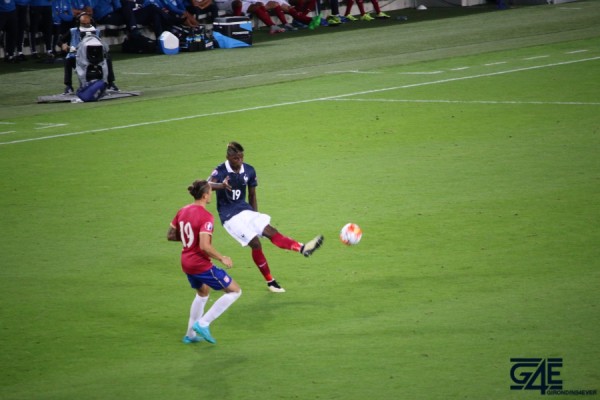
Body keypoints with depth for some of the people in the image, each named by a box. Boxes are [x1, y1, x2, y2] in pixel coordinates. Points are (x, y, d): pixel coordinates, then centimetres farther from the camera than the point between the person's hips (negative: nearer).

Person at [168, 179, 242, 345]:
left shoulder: (183, 211, 2)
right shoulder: (206, 217, -22)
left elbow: (170, 236, 9)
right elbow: (204, 246, -29)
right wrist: (222, 258, -16)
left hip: (186, 263, 9)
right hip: (201, 265, -9)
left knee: (202, 293, 32)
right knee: (235, 291, 2)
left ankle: (191, 334, 36)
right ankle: (203, 324, 0)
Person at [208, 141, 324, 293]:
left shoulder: (249, 171, 1)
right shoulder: (221, 171, -15)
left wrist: (255, 217, 15)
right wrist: (221, 185, -56)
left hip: (245, 210, 5)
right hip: (229, 216, -5)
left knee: (270, 231, -14)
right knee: (255, 243, -15)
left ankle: (302, 248, -32)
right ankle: (270, 282, -6)